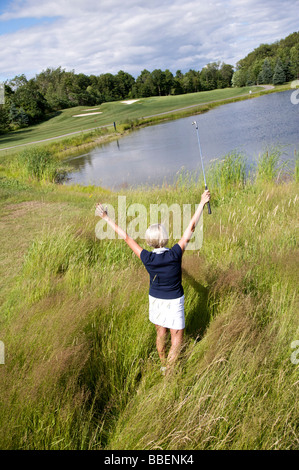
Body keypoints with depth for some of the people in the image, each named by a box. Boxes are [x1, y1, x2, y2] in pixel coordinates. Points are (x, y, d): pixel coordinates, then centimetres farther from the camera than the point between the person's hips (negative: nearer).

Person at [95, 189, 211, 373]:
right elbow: (190, 229, -22)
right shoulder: (175, 254, -26)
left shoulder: (147, 258, -20)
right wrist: (202, 203, -16)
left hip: (155, 299, 4)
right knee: (177, 339, 10)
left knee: (161, 333, 22)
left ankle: (164, 366, 40)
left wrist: (106, 218, -7)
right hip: (173, 302, -4)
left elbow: (127, 237, -14)